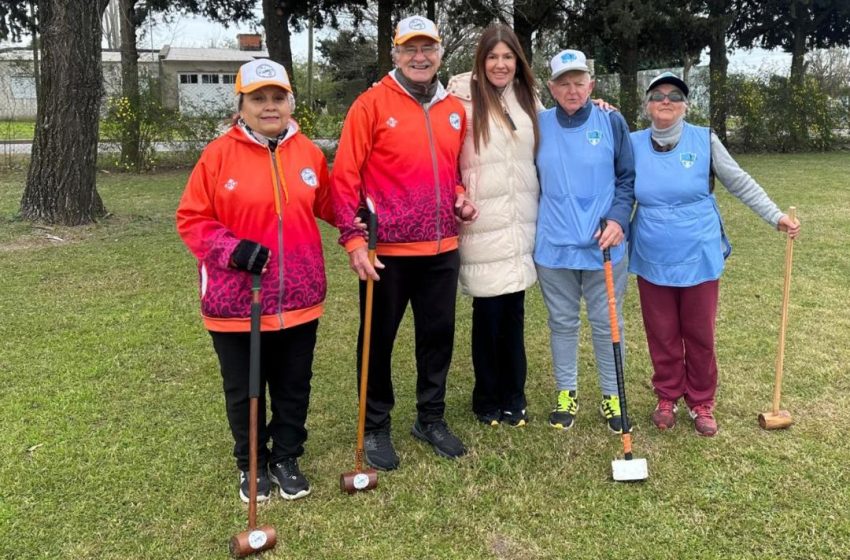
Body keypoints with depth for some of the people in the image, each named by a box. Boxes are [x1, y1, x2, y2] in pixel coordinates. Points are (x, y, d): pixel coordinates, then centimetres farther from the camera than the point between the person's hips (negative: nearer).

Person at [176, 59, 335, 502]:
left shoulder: (308, 152, 2)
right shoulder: (219, 154, -9)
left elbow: (326, 205, 16)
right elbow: (191, 219, -7)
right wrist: (233, 249, -20)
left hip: (298, 299, 3)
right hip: (236, 303, -2)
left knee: (294, 388, 16)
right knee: (244, 392, 13)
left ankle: (286, 458, 37)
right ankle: (252, 465, 35)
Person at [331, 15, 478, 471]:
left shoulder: (454, 109, 9)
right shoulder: (372, 103, -7)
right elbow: (345, 176, -9)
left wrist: (459, 199, 2)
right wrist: (353, 239, -15)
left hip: (441, 249, 5)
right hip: (386, 250, -5)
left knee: (439, 334, 14)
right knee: (379, 339, 8)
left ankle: (431, 419, 33)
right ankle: (375, 427, 26)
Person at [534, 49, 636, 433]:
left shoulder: (611, 122, -1)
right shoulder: (539, 125, 2)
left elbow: (628, 177, 4)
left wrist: (618, 219, -9)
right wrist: (534, 226, 7)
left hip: (603, 246, -1)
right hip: (553, 247, 1)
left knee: (606, 323, 7)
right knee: (562, 323, 11)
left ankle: (612, 396, 22)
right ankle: (566, 393, 26)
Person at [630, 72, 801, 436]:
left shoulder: (704, 140, -4)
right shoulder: (634, 144, 0)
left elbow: (740, 184, 3)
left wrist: (776, 217, -2)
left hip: (698, 259, -1)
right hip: (652, 262, 1)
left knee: (700, 335, 9)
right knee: (662, 335, 10)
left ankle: (702, 403, 26)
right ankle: (667, 398, 28)